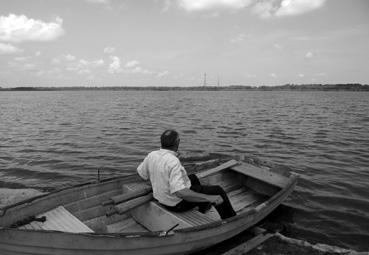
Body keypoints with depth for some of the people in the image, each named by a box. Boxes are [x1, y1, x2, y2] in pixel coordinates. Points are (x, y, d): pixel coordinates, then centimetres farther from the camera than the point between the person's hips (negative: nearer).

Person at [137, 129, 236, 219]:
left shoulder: (151, 155, -10)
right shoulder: (173, 162, -33)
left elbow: (141, 172, 8)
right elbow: (180, 193, -40)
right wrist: (208, 198, -34)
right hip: (178, 203, -8)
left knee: (193, 178, 30)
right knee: (218, 191, 3)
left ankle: (203, 208, 50)